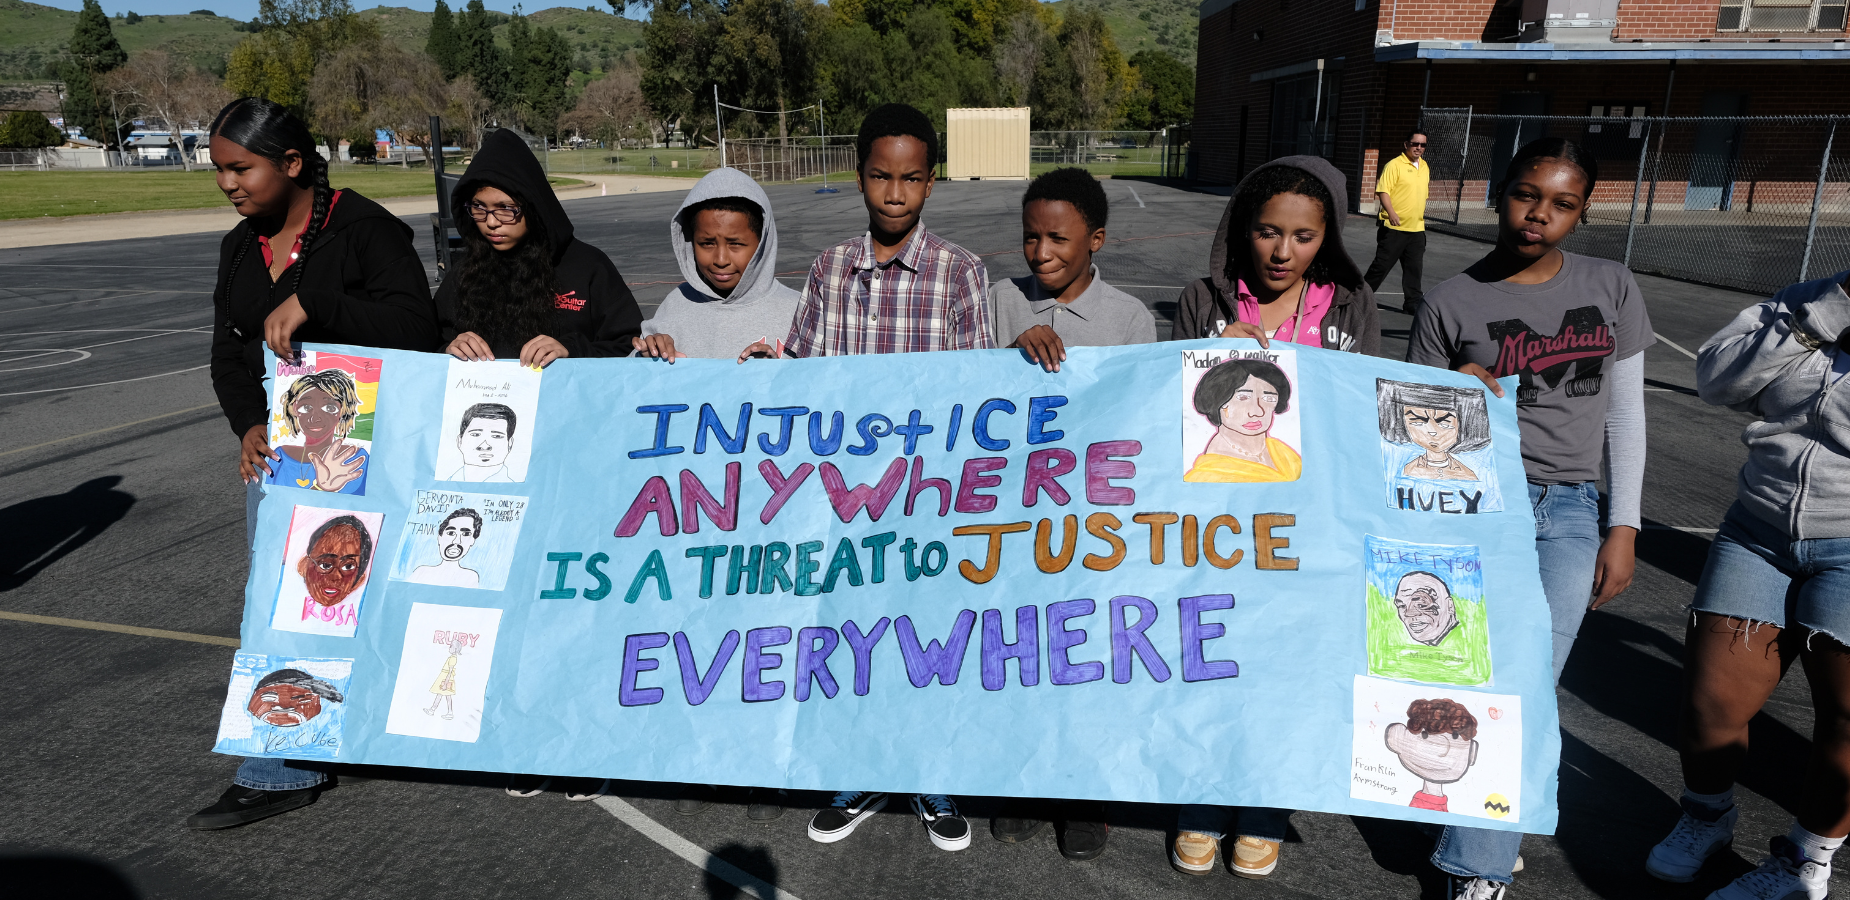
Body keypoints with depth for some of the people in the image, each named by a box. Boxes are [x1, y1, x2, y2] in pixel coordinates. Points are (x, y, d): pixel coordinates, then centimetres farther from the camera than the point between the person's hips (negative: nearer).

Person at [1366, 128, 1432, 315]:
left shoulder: (1425, 166, 14)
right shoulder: (1394, 165, -9)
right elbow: (1383, 191, -17)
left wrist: (1421, 216, 21)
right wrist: (1391, 213, -30)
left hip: (1417, 229, 6)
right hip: (1394, 227, -6)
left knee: (1414, 268, 6)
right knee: (1382, 265, -1)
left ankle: (1412, 303, 12)